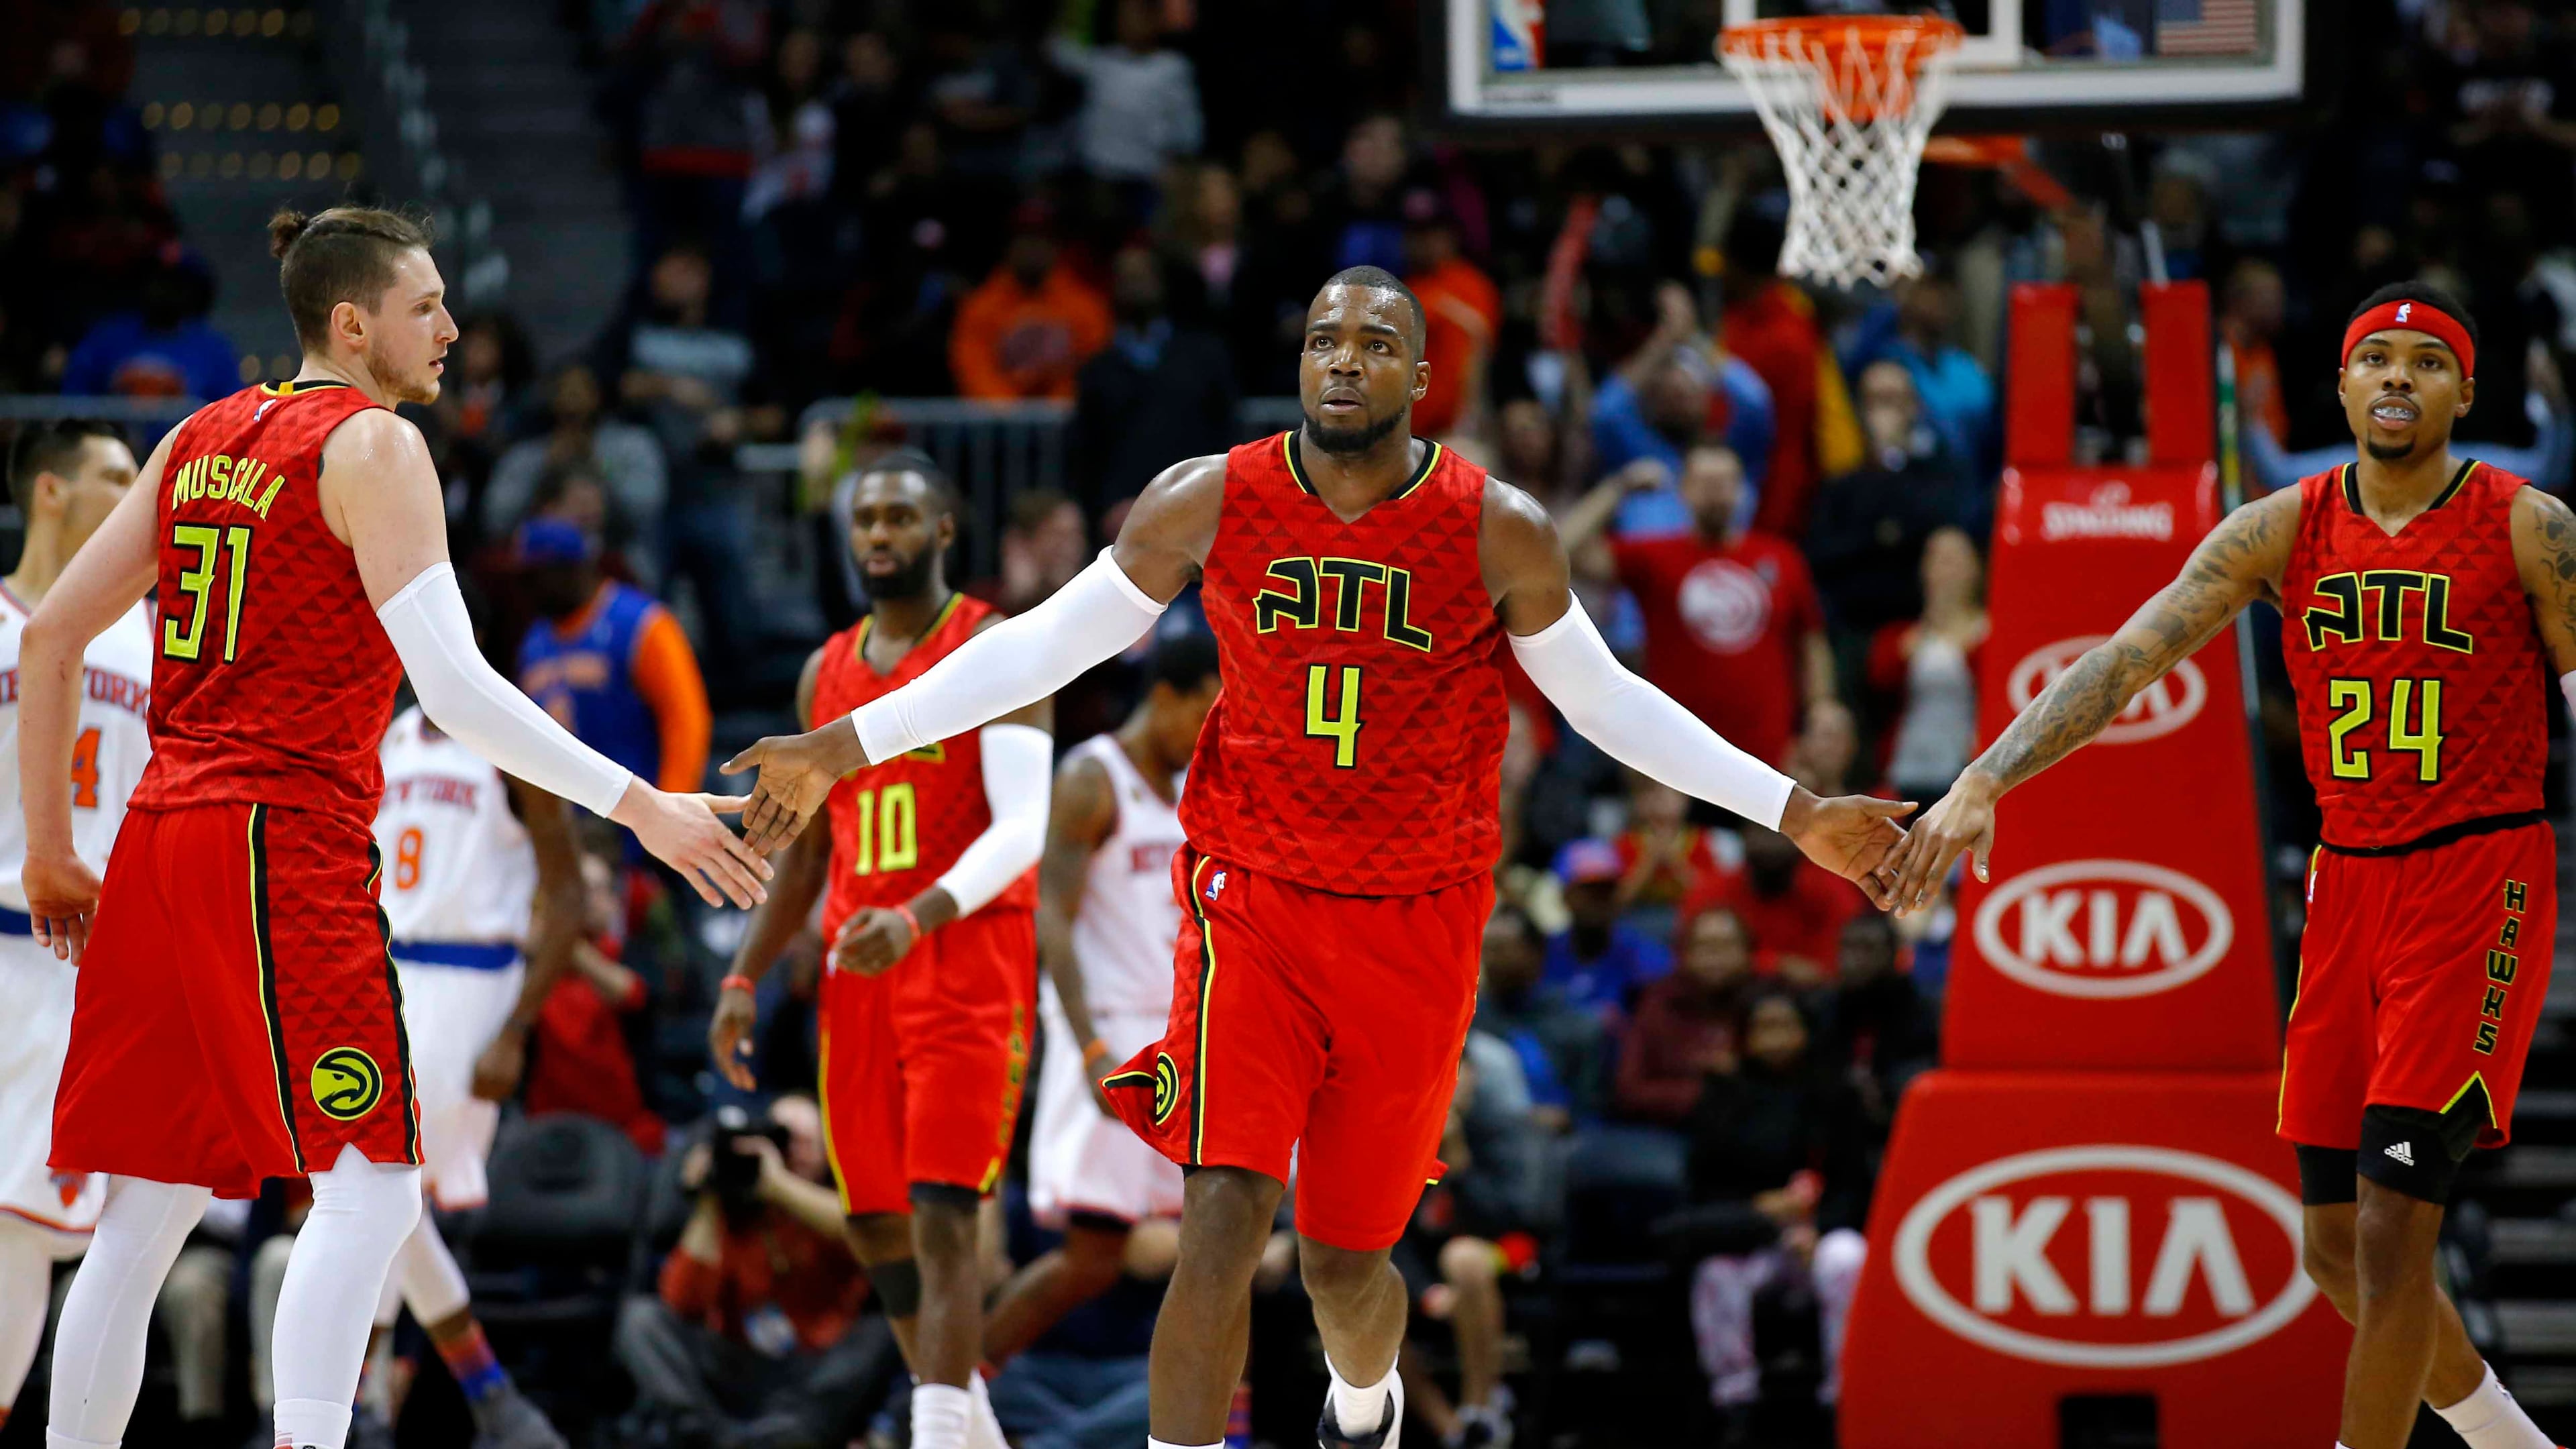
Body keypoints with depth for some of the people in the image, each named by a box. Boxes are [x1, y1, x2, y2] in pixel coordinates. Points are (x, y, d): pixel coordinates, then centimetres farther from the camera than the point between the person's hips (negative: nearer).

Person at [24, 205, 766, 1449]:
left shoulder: (201, 438, 17)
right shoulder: (373, 446, -5)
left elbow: (50, 638, 17)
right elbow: (451, 686, -15)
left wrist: (52, 856, 23)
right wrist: (640, 809, -16)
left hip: (162, 835, 8)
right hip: (286, 842, -8)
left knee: (146, 1214, 10)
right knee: (368, 1184, -9)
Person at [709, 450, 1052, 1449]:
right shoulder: (828, 674, 15)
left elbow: (1023, 828, -16)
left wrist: (916, 919, -29)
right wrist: (745, 978, 13)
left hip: (968, 960, -7)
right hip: (856, 972, 7)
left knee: (941, 1217, -14)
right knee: (873, 1224, 9)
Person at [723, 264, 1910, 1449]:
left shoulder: (1500, 533, -8)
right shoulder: (1204, 504, -7)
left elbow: (1603, 699, 5)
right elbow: (1046, 644, 2)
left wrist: (1795, 814, 4)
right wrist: (845, 748, -1)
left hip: (1414, 928, 1)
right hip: (1252, 905, -1)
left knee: (1342, 1260, 10)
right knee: (1221, 1219, -20)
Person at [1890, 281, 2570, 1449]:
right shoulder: (2281, 531, 3)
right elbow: (2124, 661, -5)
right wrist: (1983, 784, -17)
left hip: (2479, 881, -5)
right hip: (2347, 880, 5)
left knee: (2392, 1222, -15)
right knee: (2336, 1248, 8)